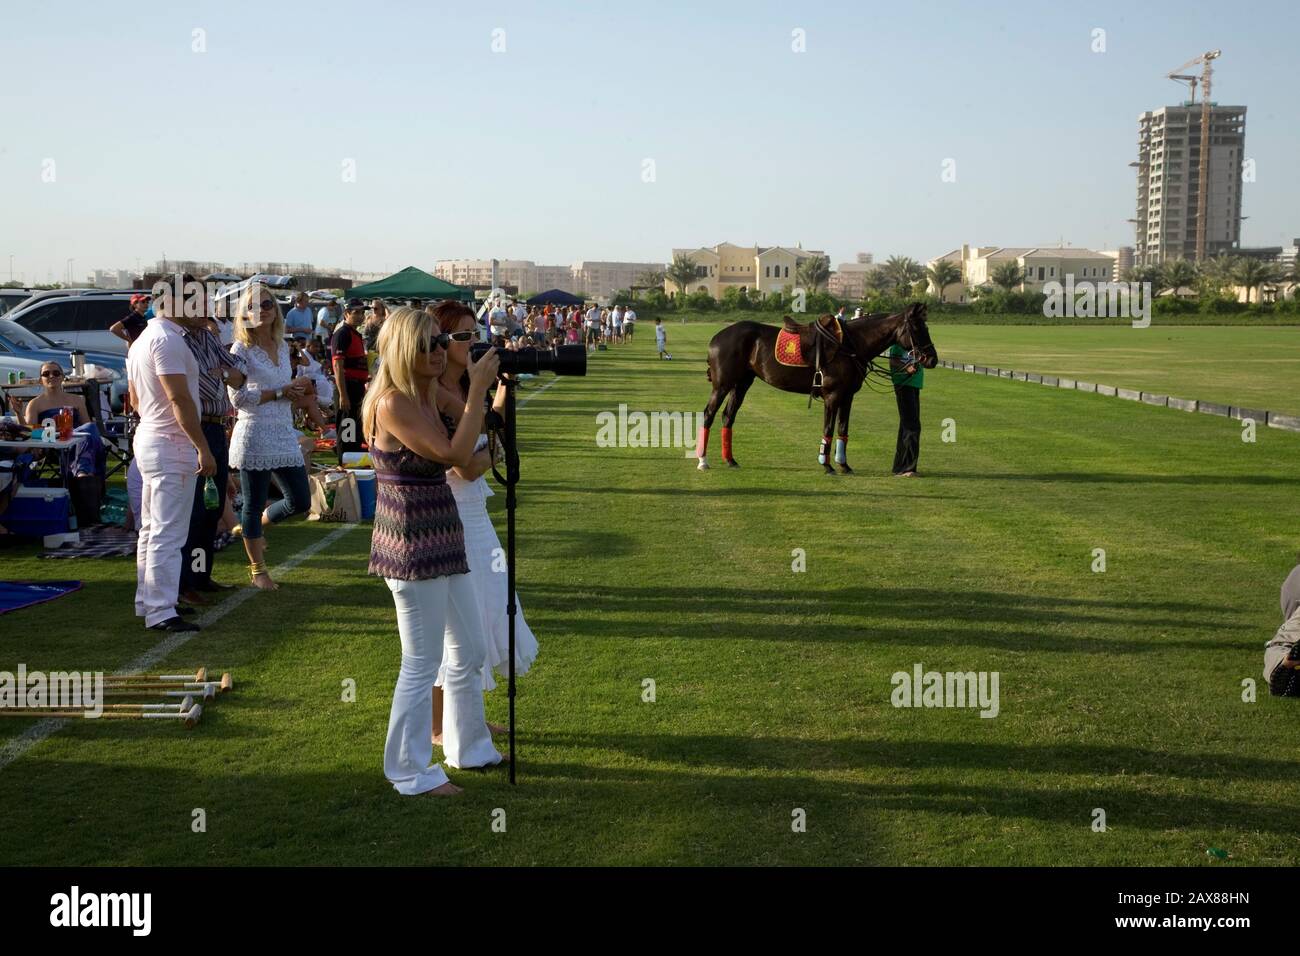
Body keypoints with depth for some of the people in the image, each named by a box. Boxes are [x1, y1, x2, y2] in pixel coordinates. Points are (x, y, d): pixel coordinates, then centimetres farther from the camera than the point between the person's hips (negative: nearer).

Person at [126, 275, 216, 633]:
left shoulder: (142, 340, 17)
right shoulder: (167, 339, -17)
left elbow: (135, 399, 22)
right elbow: (180, 399, -22)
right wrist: (203, 448, -22)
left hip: (148, 439, 11)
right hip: (172, 445, -11)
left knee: (151, 529, 17)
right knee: (168, 532, -8)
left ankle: (148, 602, 25)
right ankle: (161, 612, -6)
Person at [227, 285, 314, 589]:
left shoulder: (283, 347, 11)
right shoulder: (241, 350, -7)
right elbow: (237, 397, -14)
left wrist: (296, 390, 0)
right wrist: (280, 392, -12)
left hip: (285, 435, 6)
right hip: (255, 436, -6)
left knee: (300, 501, 8)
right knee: (254, 504, 4)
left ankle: (255, 526, 36)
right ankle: (257, 570, 17)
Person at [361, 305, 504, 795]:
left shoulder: (429, 396, 8)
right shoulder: (392, 403, -18)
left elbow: (475, 448, 14)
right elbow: (454, 455, -24)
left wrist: (493, 388, 5)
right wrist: (477, 390, -18)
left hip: (443, 539, 9)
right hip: (412, 543, -9)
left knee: (470, 650, 19)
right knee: (422, 663, 1)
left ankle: (469, 746, 37)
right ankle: (410, 773, 16)